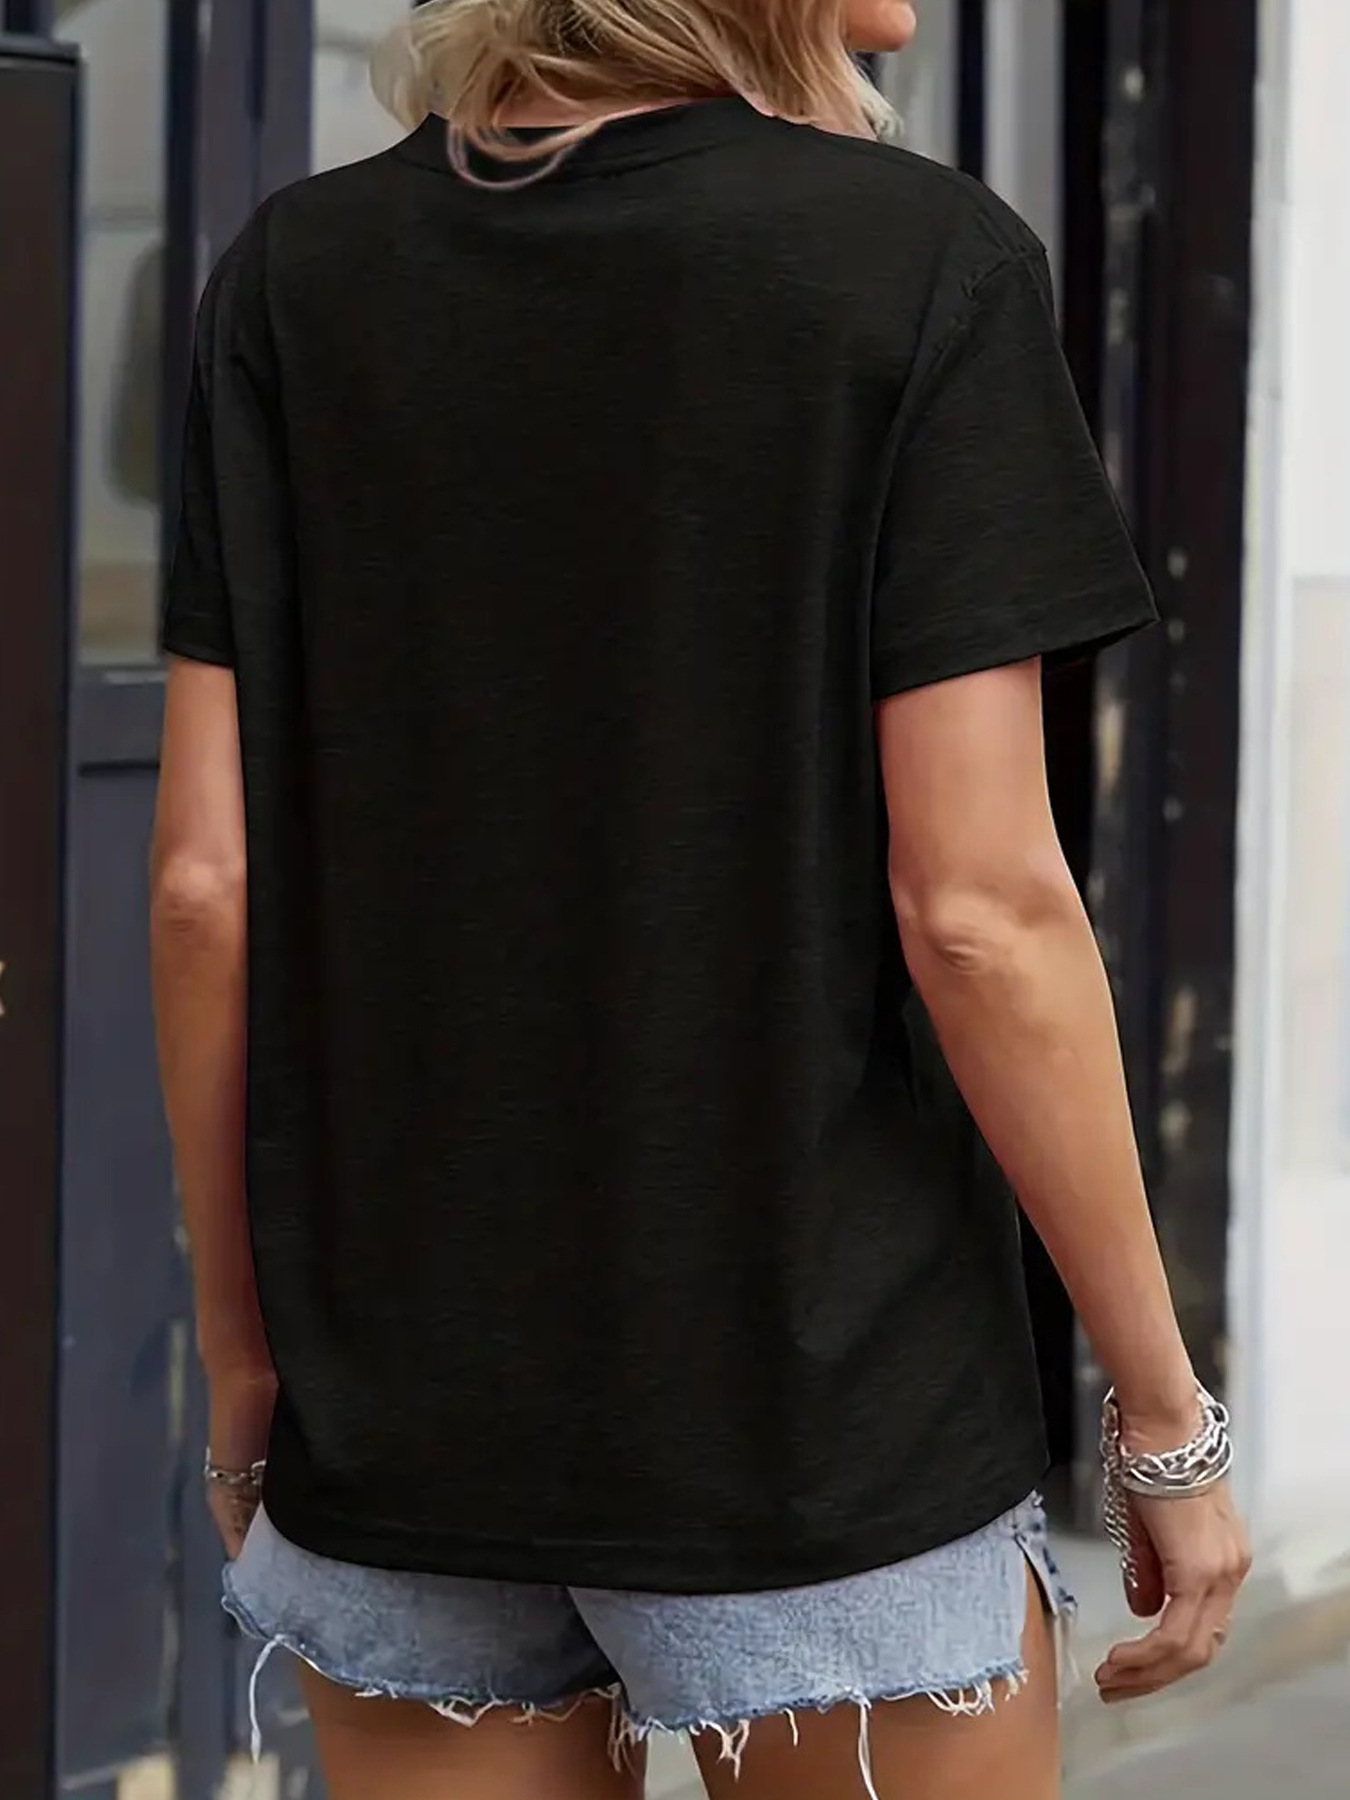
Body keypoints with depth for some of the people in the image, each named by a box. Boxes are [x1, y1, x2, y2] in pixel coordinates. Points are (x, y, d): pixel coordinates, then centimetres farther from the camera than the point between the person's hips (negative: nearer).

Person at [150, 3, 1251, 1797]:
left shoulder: (295, 273, 2)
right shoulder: (924, 259, -8)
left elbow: (209, 884, -1)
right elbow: (976, 907, -13)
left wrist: (245, 1376, 10)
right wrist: (1164, 1413, -4)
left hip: (397, 1425, 4)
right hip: (817, 1412, -3)